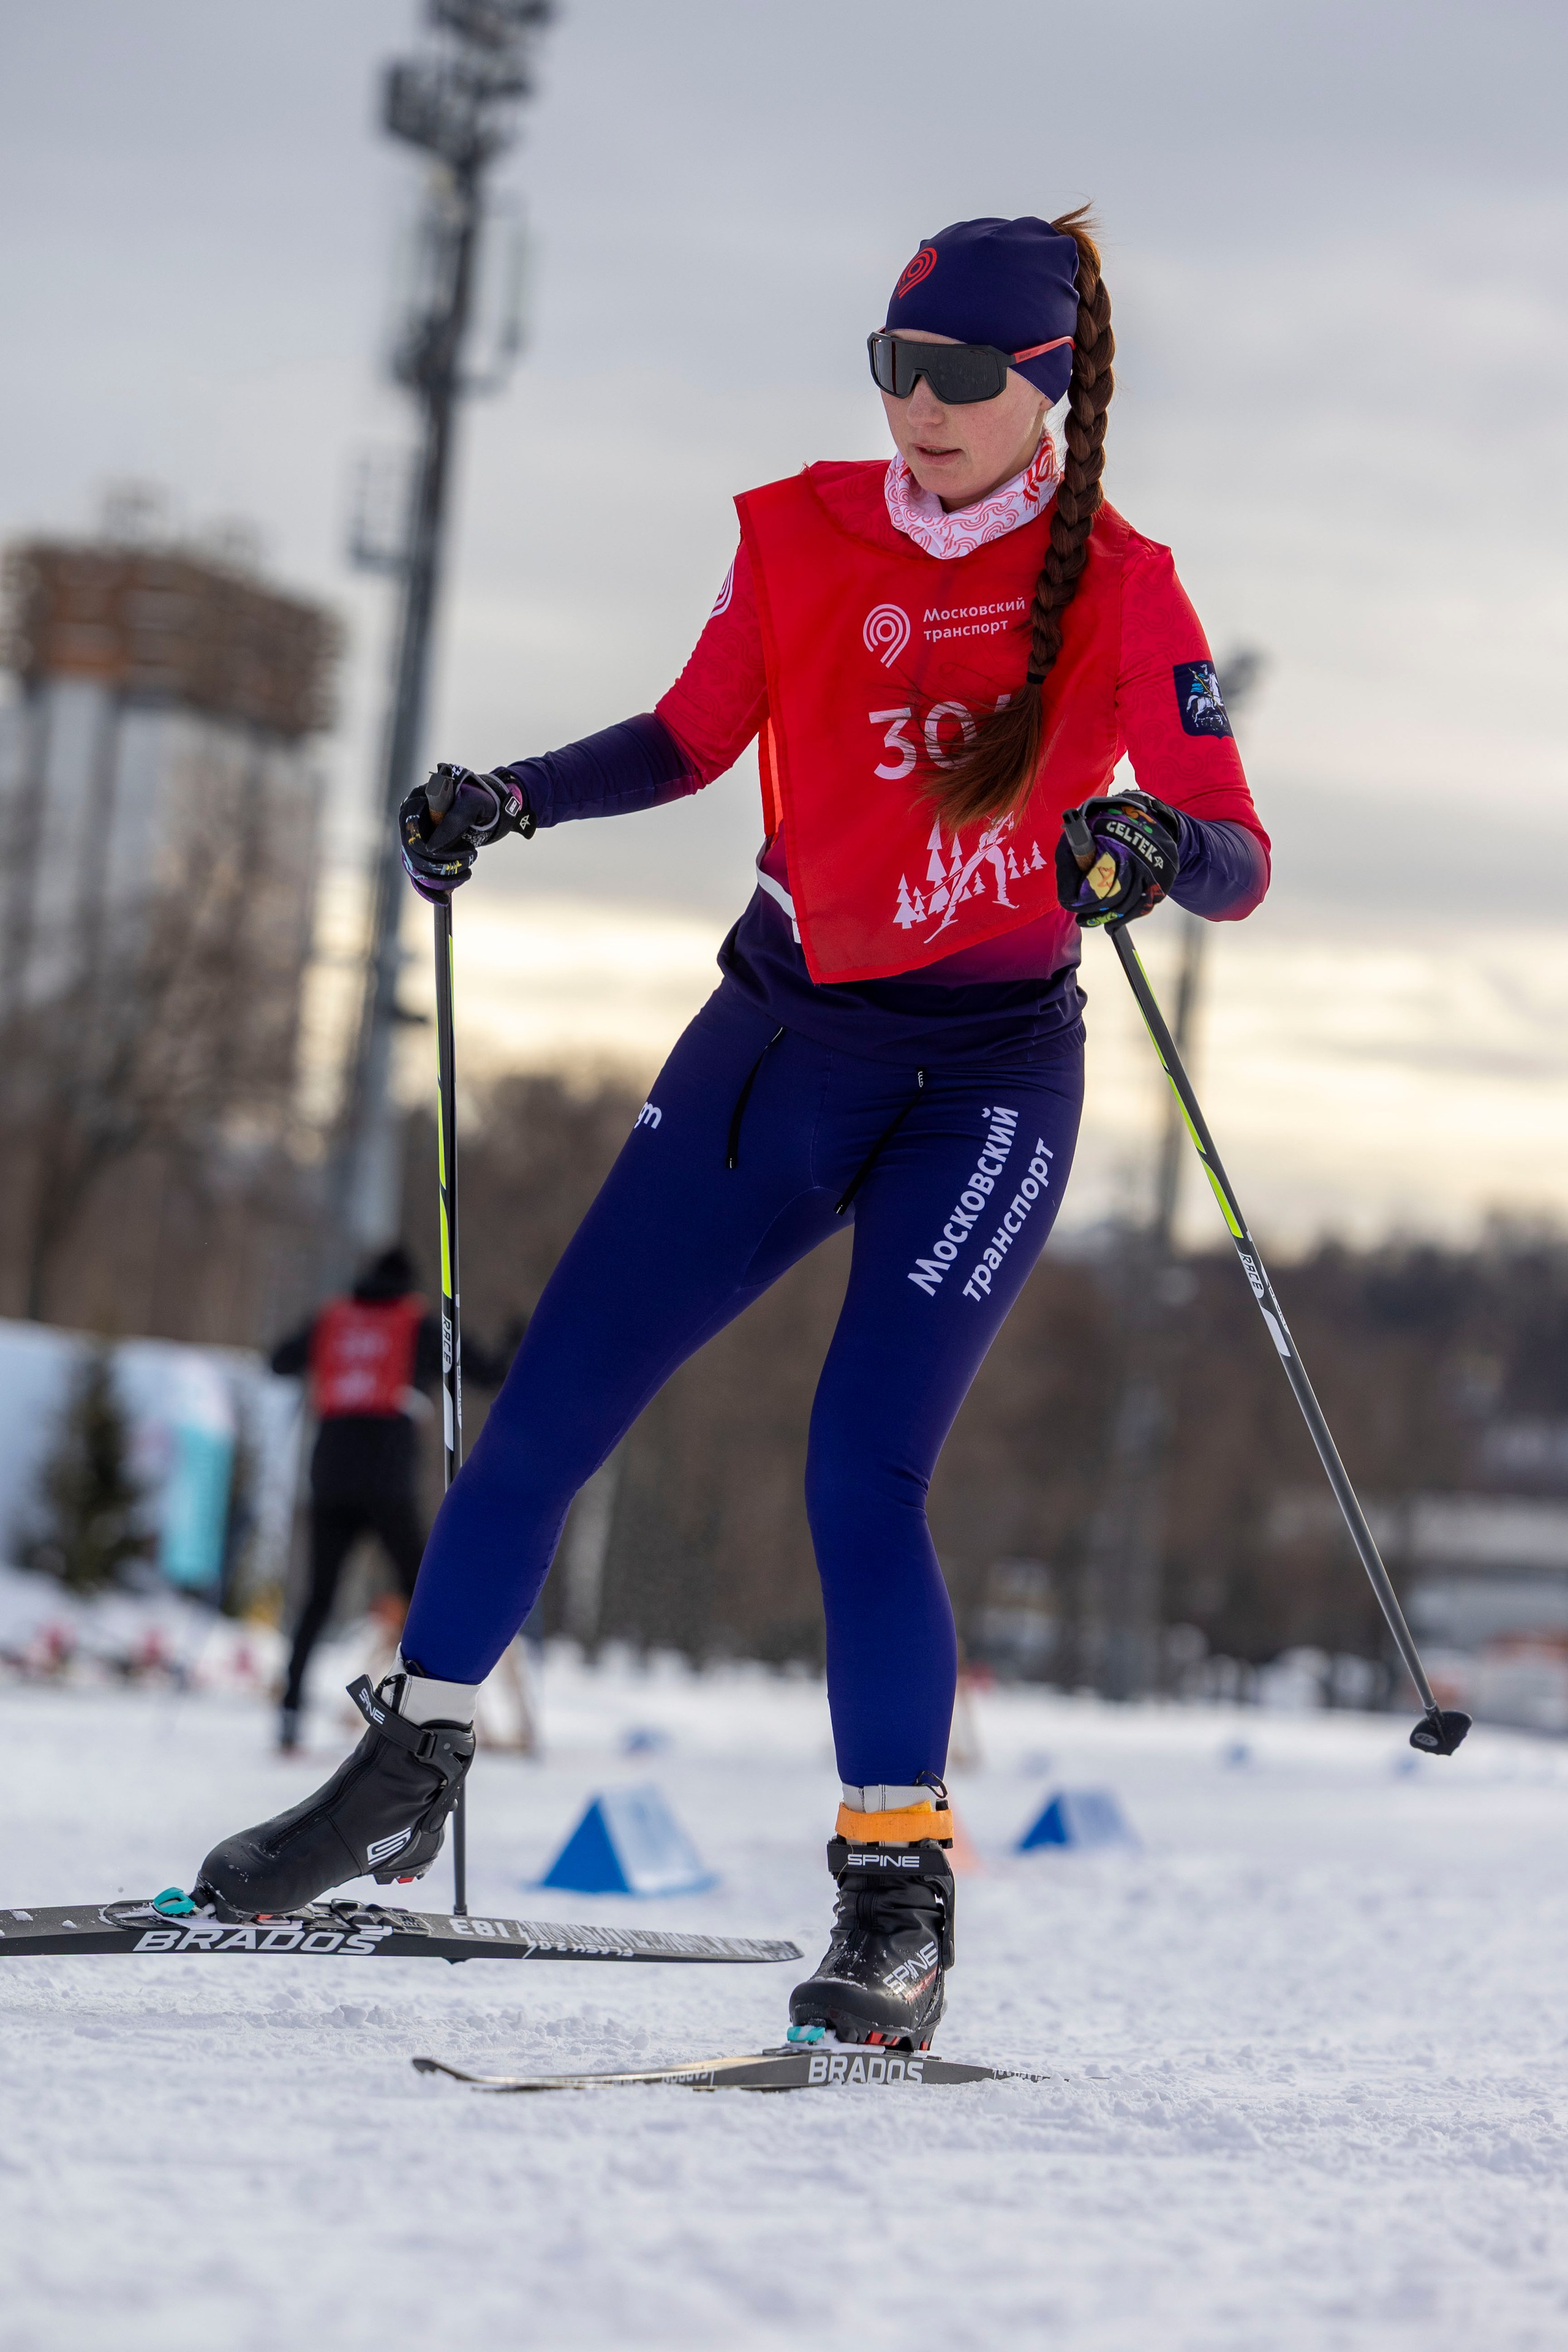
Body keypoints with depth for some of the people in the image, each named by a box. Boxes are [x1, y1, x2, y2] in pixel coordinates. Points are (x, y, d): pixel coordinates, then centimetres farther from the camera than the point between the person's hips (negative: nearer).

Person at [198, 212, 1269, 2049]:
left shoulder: (1118, 589, -8)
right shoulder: (803, 538, 1)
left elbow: (1239, 861, -13)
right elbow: (689, 739, 15)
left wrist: (1162, 844, -35)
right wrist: (511, 799, 0)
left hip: (985, 1082, -4)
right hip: (777, 1042, 4)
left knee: (860, 1473, -17)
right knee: (542, 1415, 4)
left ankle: (898, 1892, -4)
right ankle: (408, 1775, 23)